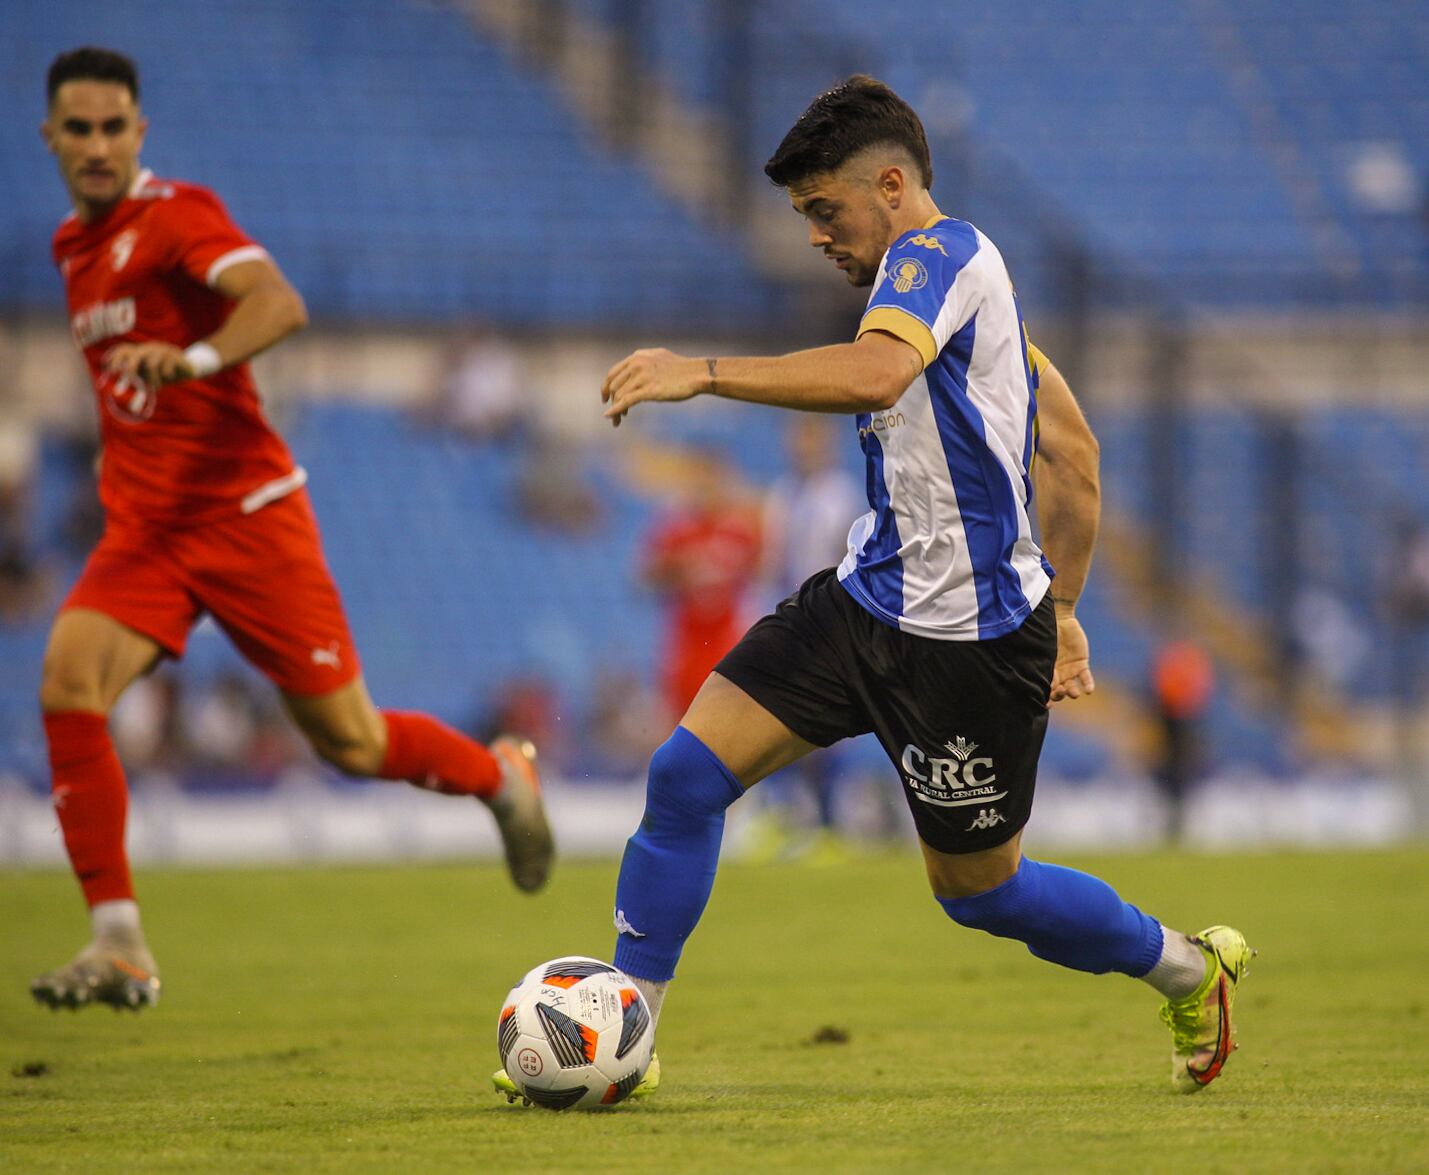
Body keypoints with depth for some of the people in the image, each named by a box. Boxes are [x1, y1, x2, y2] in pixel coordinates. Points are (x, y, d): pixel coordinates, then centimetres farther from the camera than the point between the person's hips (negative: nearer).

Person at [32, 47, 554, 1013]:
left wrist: (193, 358, -46)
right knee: (68, 684, -21)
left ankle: (501, 776, 34)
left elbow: (279, 305, -31)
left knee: (351, 742, 1)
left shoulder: (174, 215, -12)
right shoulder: (75, 246, 13)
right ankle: (119, 945, -19)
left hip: (245, 515, -6)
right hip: (143, 531, 6)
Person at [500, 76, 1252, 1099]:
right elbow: (1072, 449, 22)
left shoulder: (940, 251, -14)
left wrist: (701, 373, -35)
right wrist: (1059, 608, 26)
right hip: (869, 597, 9)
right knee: (689, 771, -5)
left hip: (968, 637, -9)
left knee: (976, 888, 6)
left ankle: (1189, 969, 31)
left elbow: (875, 372, -36)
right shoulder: (948, 279, 16)